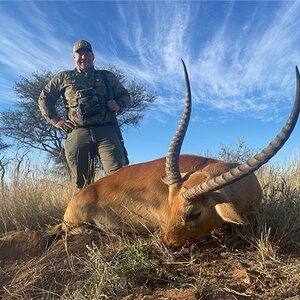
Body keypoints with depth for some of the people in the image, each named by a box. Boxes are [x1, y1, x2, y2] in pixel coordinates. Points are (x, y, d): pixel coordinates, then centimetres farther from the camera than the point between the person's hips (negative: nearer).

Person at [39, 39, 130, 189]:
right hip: (77, 134, 1)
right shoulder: (63, 77, 19)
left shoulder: (107, 76, 20)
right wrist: (56, 121, 10)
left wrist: (119, 105, 4)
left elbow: (125, 95, 27)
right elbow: (44, 99, 23)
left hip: (106, 132, 0)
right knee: (82, 184, 4)